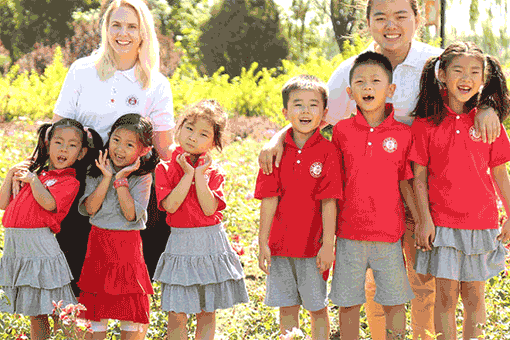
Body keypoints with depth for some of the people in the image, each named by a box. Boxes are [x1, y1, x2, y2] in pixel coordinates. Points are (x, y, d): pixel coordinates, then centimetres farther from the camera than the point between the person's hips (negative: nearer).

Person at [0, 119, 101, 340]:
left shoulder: (69, 181, 0)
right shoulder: (37, 174, 19)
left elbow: (49, 203, -18)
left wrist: (32, 179, -8)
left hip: (41, 248, -6)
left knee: (58, 314, -4)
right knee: (36, 314, 13)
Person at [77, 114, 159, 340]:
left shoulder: (142, 177, -3)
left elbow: (131, 214, -14)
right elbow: (90, 208, -8)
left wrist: (121, 180, -14)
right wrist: (107, 178, -12)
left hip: (128, 245, -2)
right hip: (98, 244, 2)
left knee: (131, 308, 0)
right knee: (95, 307, 4)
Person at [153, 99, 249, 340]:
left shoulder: (213, 172, 2)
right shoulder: (165, 169, -1)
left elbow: (209, 208, -13)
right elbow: (170, 205, -15)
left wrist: (200, 174, -13)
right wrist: (188, 174, -13)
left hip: (212, 244, 2)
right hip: (181, 245, -2)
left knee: (207, 311, 10)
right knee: (177, 315, -3)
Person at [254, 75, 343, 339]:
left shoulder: (327, 151, -6)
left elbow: (329, 203, -8)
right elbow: (269, 200, -1)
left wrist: (328, 245, -11)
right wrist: (262, 243, -3)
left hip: (314, 244, -2)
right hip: (280, 243, 2)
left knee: (318, 308, 7)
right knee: (287, 308, 10)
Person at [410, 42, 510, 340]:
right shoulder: (427, 122, -3)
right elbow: (419, 176, -1)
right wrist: (425, 218, -7)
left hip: (482, 221, 2)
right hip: (442, 222, -2)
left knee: (474, 294, 9)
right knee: (446, 295, 1)